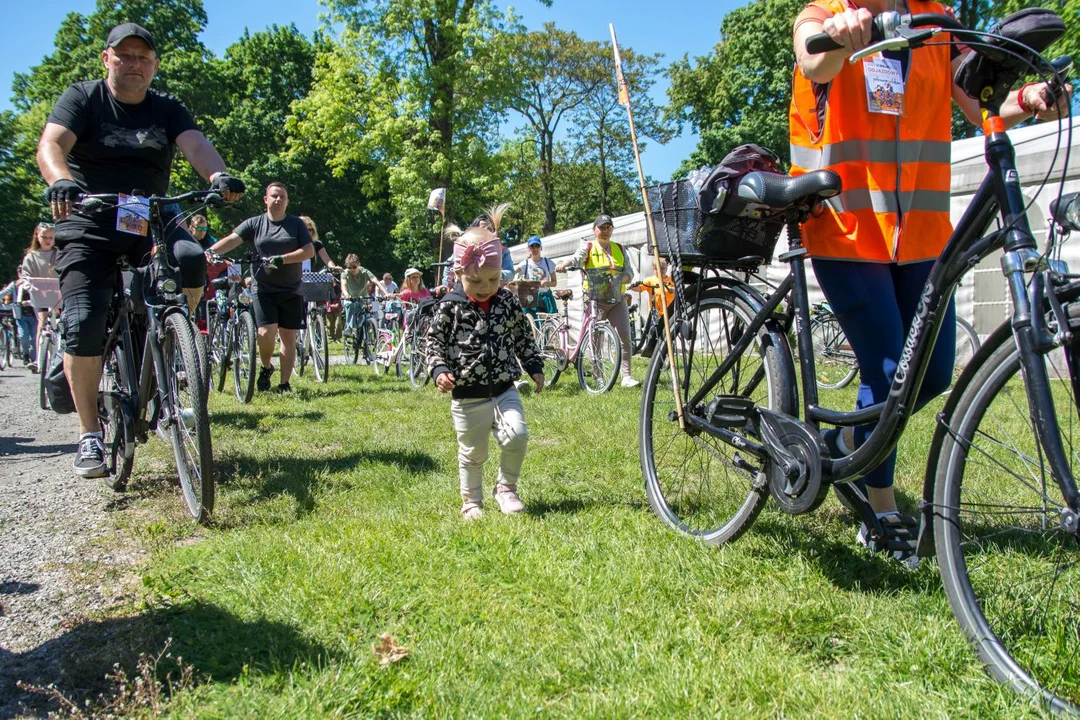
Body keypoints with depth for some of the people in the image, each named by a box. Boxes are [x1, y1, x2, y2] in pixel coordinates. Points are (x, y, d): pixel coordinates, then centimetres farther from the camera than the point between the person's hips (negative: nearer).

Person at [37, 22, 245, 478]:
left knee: (191, 260, -30)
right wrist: (61, 181, -38)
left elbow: (195, 145, -12)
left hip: (151, 220, 2)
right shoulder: (83, 98, 2)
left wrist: (218, 175, -35)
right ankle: (90, 436, -2)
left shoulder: (167, 110, 8)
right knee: (83, 323, -14)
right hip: (88, 224, -1)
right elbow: (51, 144, -15)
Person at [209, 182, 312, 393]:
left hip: (291, 290, 1)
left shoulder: (297, 224, 5)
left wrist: (282, 259, -19)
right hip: (264, 289, -1)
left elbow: (309, 250, -5)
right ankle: (265, 368, 15)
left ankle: (285, 383, 11)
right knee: (266, 333, -14)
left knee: (288, 337, 2)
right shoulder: (254, 224, 4)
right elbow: (230, 240, -7)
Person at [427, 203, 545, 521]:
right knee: (472, 452, 8)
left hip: (504, 389, 2)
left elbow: (524, 337, 13)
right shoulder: (450, 307, -8)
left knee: (516, 436, -15)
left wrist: (535, 368, 12)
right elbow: (435, 342, -3)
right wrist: (440, 371, -17)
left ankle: (506, 487, 9)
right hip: (468, 396, -2)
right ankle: (471, 501, 28)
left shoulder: (507, 301, 2)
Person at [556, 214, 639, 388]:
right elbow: (576, 258, -13)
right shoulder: (588, 247, 6)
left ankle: (626, 376, -4)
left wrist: (619, 279, -14)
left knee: (624, 336, -6)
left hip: (617, 299, 3)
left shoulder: (620, 249, 16)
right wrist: (564, 264, -35)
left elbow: (630, 272, 8)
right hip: (595, 299, -3)